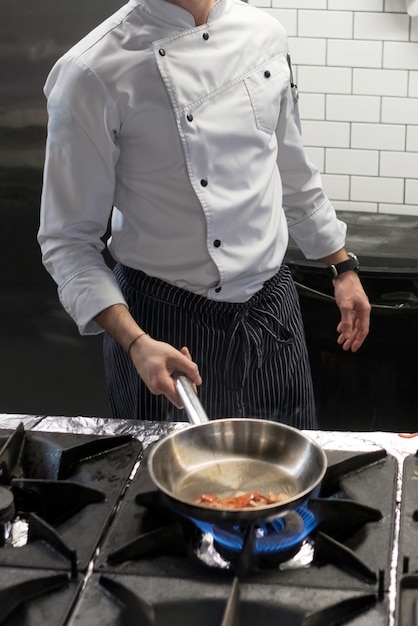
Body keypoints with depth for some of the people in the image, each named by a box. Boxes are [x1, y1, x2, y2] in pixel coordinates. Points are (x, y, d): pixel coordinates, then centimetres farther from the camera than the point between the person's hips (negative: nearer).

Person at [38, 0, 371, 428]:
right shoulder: (92, 72, -18)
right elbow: (68, 241, -13)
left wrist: (343, 266, 18)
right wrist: (135, 343, -24)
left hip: (272, 305, 5)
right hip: (162, 326, -4)